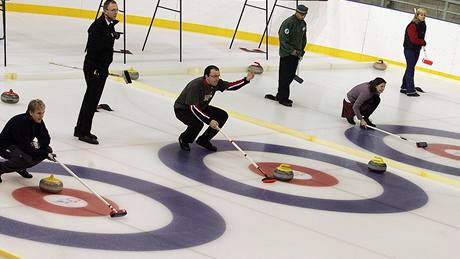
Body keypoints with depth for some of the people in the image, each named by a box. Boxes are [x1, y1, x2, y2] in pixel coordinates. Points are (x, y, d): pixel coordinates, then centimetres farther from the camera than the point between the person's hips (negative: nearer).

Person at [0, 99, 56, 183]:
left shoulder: (38, 121, -6)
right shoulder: (20, 122, -30)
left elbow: (46, 138, 1)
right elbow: (24, 146, -32)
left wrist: (39, 144, -22)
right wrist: (45, 154, -32)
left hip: (20, 147, 9)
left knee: (48, 149, -4)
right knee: (26, 159, -36)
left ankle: (21, 168, 8)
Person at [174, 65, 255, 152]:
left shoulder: (216, 83, -13)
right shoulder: (196, 85, -35)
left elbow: (230, 85, 0)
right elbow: (193, 108, -38)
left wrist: (246, 80, -16)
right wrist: (209, 121, -44)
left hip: (201, 108, 8)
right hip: (183, 109, -8)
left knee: (223, 116, -5)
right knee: (197, 124, -35)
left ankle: (203, 140, 9)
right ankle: (184, 140, -2)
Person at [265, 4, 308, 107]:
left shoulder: (303, 24, 9)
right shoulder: (288, 22, -17)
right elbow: (283, 39, -20)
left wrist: (301, 51, 11)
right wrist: (291, 50, -18)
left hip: (295, 53, 8)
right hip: (286, 53, -8)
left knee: (291, 75, 12)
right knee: (285, 76, -5)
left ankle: (280, 95, 22)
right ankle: (282, 98, -1)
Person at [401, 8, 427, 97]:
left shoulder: (423, 26, 6)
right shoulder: (412, 26, -20)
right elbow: (414, 39, -25)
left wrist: (422, 43, 0)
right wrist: (423, 42, -11)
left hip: (417, 49, 8)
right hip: (409, 49, -8)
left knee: (410, 68, 14)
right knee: (410, 68, -7)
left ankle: (404, 87, 24)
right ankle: (410, 90, -5)